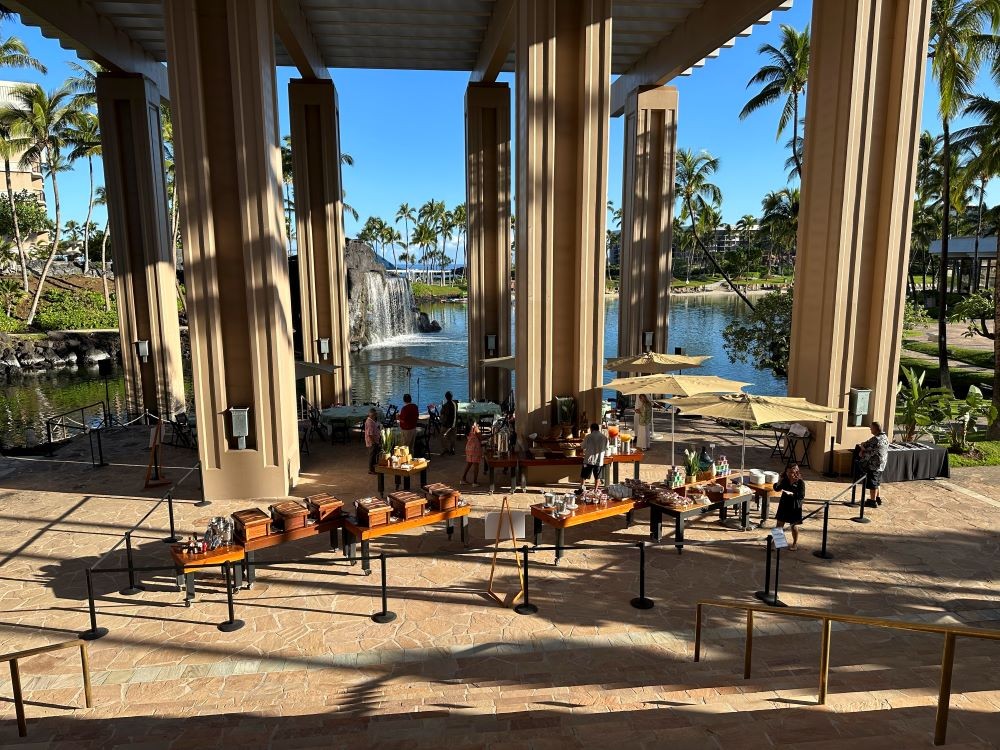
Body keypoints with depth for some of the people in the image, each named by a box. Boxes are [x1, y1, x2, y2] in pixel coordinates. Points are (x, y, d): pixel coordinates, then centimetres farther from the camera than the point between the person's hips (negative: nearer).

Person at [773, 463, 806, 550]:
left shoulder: (800, 482, -15)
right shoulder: (784, 480, -2)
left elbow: (802, 496, -20)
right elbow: (776, 489, 6)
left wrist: (791, 494, -33)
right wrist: (778, 483, -13)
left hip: (795, 507, -4)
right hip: (784, 505, 4)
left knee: (794, 525, 10)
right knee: (779, 523, 9)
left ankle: (795, 543, 27)